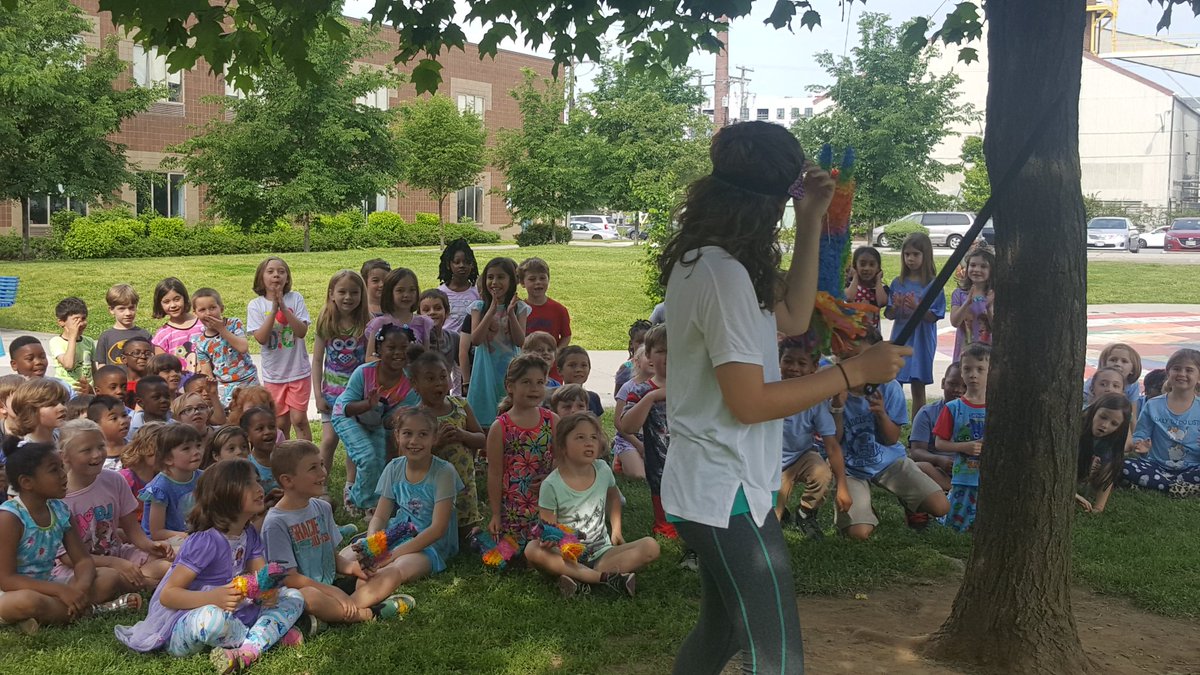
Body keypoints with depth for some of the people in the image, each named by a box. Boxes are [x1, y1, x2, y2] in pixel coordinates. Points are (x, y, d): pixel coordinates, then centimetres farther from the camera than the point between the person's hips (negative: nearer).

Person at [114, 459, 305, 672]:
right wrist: (215, 597, -38)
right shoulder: (205, 541, -20)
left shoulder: (250, 535, 3)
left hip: (231, 613, 7)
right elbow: (167, 594, -22)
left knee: (294, 597, -3)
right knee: (212, 617, -41)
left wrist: (269, 591, -28)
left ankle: (250, 648, -25)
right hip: (180, 628, -7)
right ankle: (272, 634, -13)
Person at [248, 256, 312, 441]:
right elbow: (261, 338, -15)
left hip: (298, 371, -1)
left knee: (299, 419, -1)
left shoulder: (295, 299, -6)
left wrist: (284, 308, -23)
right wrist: (274, 310, -23)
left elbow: (302, 332, -14)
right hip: (273, 374, 1)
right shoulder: (256, 305, -5)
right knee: (281, 423, 9)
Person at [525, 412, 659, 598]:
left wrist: (616, 530, 15)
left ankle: (580, 578, -28)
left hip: (601, 552, 3)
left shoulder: (602, 469, 1)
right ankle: (608, 577, -34)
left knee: (651, 546, -18)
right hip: (566, 556, -3)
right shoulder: (551, 485, -11)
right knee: (532, 550, -34)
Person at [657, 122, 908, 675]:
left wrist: (811, 222, 10)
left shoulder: (700, 261, 8)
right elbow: (749, 402, -21)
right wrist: (855, 371, -16)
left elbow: (792, 318, 16)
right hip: (726, 497, -10)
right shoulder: (724, 274, -21)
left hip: (707, 489, 10)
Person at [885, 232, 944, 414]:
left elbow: (933, 317, -9)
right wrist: (895, 307, -16)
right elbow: (889, 315, 5)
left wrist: (917, 308, -24)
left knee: (918, 388, 6)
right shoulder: (898, 283, 4)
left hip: (921, 342, -2)